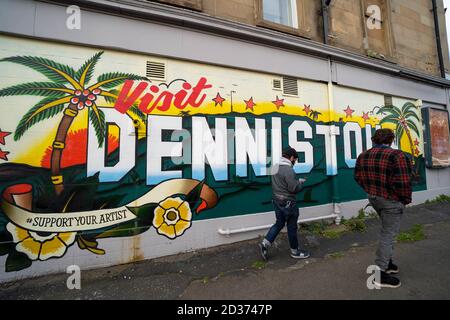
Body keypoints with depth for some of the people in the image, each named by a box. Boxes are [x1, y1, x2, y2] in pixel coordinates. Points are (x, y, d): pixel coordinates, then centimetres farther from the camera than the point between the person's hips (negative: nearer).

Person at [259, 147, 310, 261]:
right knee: (292, 227, 9)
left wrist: (297, 181, 12)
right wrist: (300, 182, -2)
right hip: (288, 203, -8)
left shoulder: (275, 167, 7)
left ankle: (265, 243, 13)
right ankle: (295, 251, 28)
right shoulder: (288, 169, -22)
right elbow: (294, 188, -22)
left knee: (279, 223, 19)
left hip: (277, 200, 8)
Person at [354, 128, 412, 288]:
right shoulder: (396, 155, -20)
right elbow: (402, 183, -22)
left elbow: (358, 177, 7)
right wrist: (406, 199, -5)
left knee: (387, 230, 25)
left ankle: (386, 262, 37)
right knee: (388, 234, 4)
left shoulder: (363, 156, 1)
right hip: (391, 200, -7)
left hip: (374, 198, 7)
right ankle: (380, 274, 13)